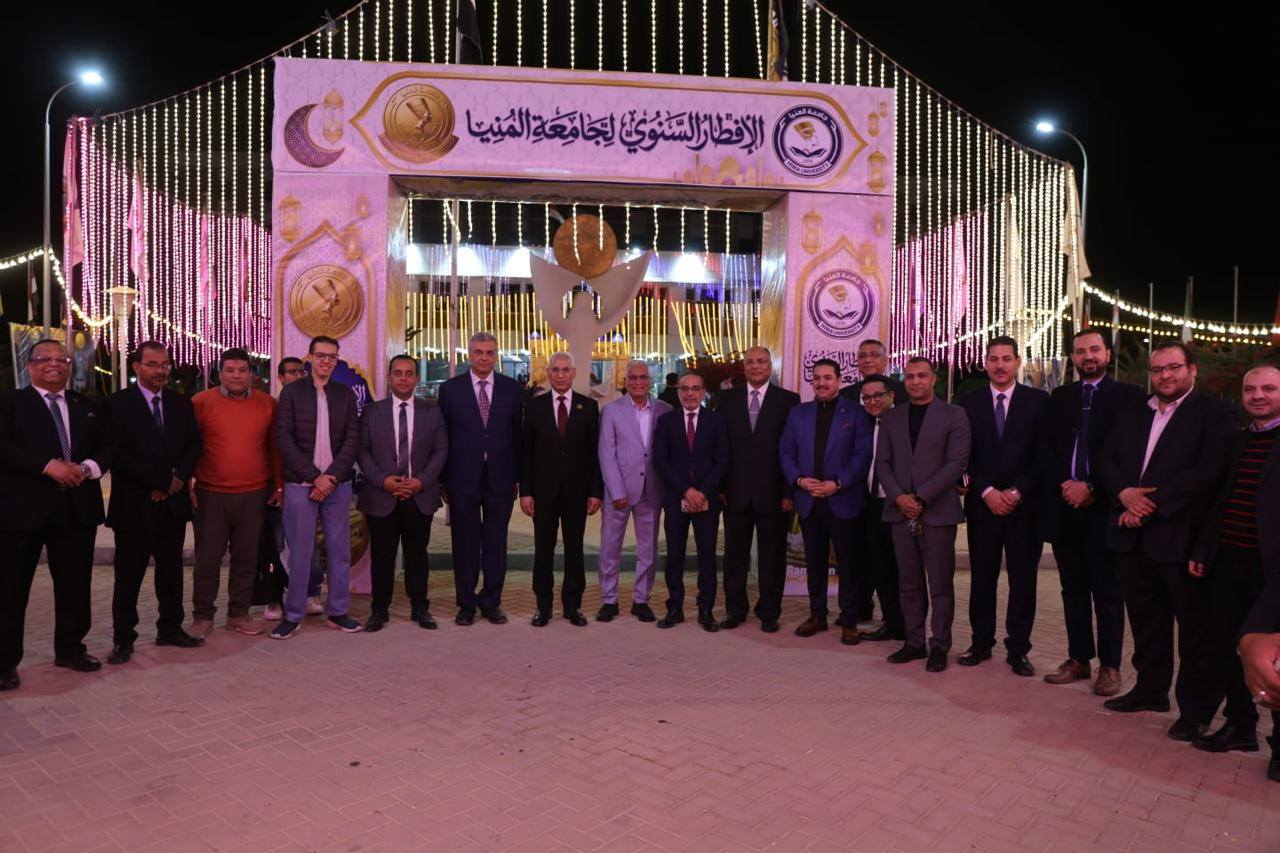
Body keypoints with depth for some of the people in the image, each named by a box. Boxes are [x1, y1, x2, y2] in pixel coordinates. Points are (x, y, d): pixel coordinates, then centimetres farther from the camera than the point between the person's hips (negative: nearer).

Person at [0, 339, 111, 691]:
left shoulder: (87, 406, 14)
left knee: (75, 584, 11)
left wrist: (87, 468, -10)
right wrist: (48, 465, -21)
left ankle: (70, 649, 27)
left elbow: (107, 447, 10)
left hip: (77, 509, 4)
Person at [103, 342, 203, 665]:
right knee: (129, 576, 5)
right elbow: (119, 453, -12)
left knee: (171, 572, 13)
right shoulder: (117, 403, -5)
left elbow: (194, 445, 7)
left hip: (173, 502, 4)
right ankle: (123, 639, 14)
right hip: (134, 504, -4)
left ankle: (170, 629, 24)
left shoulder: (181, 404, 10)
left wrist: (179, 479, -9)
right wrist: (162, 480, -14)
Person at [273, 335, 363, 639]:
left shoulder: (346, 394, 8)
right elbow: (284, 439, -5)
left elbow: (352, 439, 3)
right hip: (300, 485, -2)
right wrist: (315, 477, -11)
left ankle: (337, 612, 17)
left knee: (340, 551, 6)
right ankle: (293, 615, 13)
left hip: (337, 484, 2)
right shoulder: (292, 392, 2)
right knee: (299, 553, 1)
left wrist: (331, 477, -9)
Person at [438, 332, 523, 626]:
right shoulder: (450, 388, 3)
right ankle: (466, 604, 21)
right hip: (463, 477, -1)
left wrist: (518, 476, 2)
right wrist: (443, 478, -1)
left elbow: (518, 434, 5)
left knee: (496, 543, 8)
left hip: (500, 477, 1)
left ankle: (491, 602, 21)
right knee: (465, 543, 8)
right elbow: (443, 435, 3)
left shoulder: (512, 388, 5)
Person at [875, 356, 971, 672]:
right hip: (901, 512, 4)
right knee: (909, 584, 9)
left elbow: (957, 462, -7)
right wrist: (898, 497, -7)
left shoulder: (954, 415, 1)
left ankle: (939, 646, 12)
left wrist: (921, 497, -13)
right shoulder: (891, 417, 13)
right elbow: (882, 462, 9)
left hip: (937, 512, -3)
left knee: (941, 585, 2)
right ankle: (914, 642, 18)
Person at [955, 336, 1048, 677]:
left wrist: (1016, 492, -10)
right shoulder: (968, 403, 6)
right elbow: (965, 456, 2)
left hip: (1024, 504, -1)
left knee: (1023, 579, 4)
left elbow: (1043, 455, -1)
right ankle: (981, 643, 18)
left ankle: (1018, 649, 14)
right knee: (982, 578, 7)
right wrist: (987, 491, -9)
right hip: (982, 504, 1)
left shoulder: (1038, 401, 3)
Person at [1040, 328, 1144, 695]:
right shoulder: (1059, 397, 13)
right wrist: (1065, 483, -9)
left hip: (1103, 506, -4)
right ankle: (1078, 659, 20)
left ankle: (1109, 666, 14)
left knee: (1107, 590, 4)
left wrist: (1091, 488, -14)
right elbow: (1046, 446, 6)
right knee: (1073, 588, 11)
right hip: (1063, 506, 4)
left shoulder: (1127, 395, 0)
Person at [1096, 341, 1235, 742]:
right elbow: (1108, 460, 10)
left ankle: (1196, 709, 17)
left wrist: (1150, 504, -17)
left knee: (1194, 626, 5)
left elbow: (1207, 471, -16)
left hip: (1181, 536, -6)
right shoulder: (1131, 413, 15)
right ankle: (1151, 689, 32)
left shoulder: (1214, 413, -4)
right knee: (1145, 619, 16)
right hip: (1133, 536, 6)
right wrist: (1124, 493, -10)